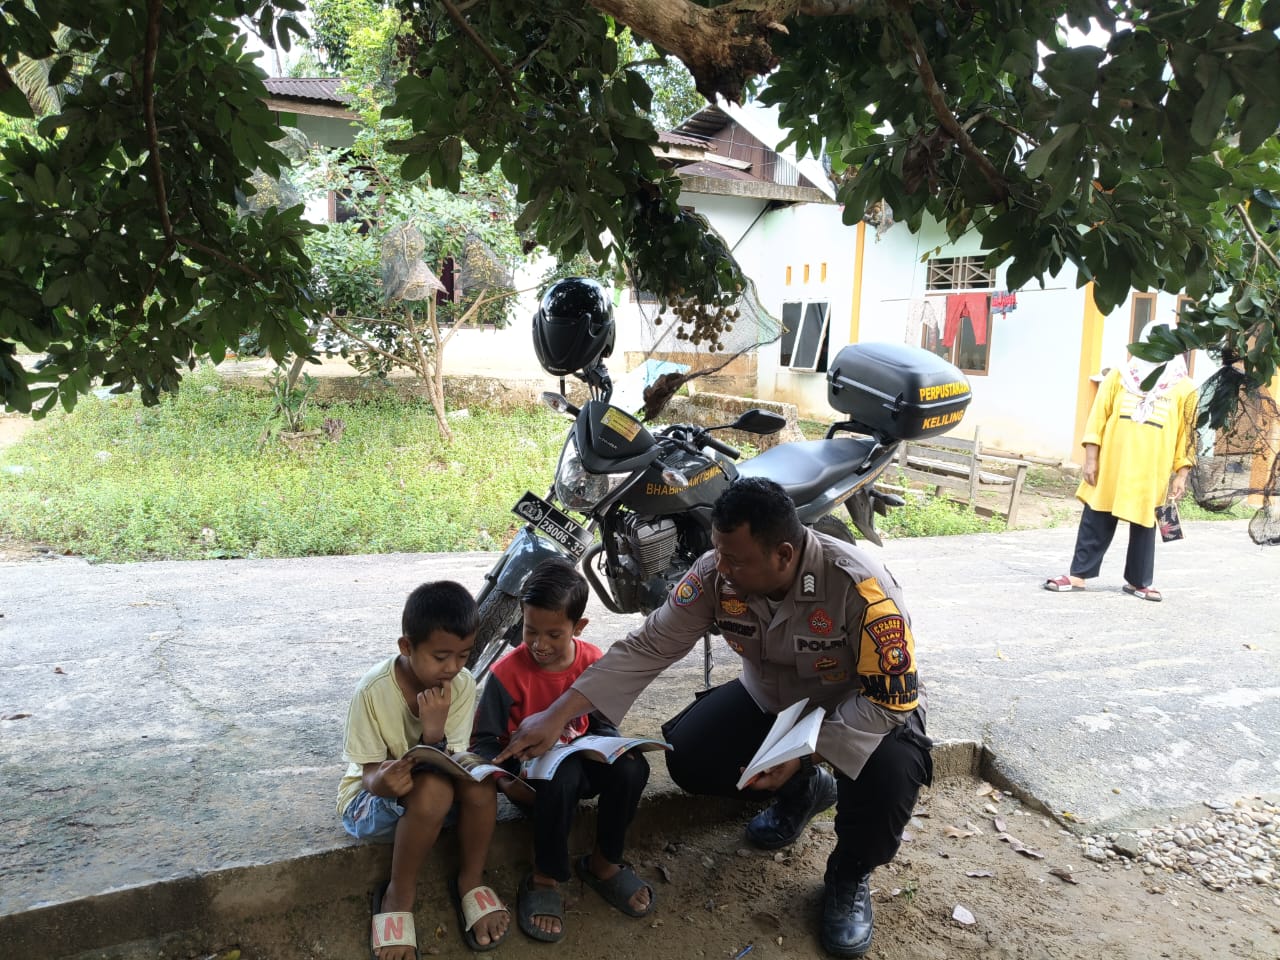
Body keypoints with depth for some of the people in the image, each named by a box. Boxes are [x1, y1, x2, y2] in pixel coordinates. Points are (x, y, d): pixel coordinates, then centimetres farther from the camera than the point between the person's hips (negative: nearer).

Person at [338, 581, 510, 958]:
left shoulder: (462, 686, -16)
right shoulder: (373, 691, -25)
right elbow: (370, 774, -19)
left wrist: (435, 731, -38)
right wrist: (382, 780, -43)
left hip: (433, 785, 4)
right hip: (371, 799, -3)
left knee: (479, 781, -29)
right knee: (434, 789, -35)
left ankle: (470, 882, -4)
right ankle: (398, 898, -13)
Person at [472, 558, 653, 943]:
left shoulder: (593, 662, -6)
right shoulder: (507, 673, -17)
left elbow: (604, 723, 7)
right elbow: (483, 740, -10)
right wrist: (503, 779, -28)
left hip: (578, 756, 4)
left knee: (631, 767, -26)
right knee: (561, 778, -38)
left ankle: (603, 863, -1)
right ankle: (545, 880, -14)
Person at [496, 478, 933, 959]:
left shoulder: (860, 586, -35)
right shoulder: (716, 573, -23)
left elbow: (893, 696, -28)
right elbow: (648, 647, -20)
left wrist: (805, 751, -35)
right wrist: (557, 715, -25)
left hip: (866, 711, -4)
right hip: (769, 701, 4)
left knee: (888, 776, -34)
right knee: (688, 757, -14)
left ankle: (849, 876, 2)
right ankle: (801, 791, 17)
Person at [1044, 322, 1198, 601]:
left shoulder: (1183, 388, 3)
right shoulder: (1119, 376, 4)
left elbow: (1187, 435, 3)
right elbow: (1098, 418, 3)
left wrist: (1181, 475, 0)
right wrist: (1091, 458, -3)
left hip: (1151, 474, 0)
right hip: (1110, 467, 0)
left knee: (1144, 526, 10)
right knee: (1095, 522, 4)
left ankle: (1138, 581, 23)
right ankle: (1078, 575, 12)